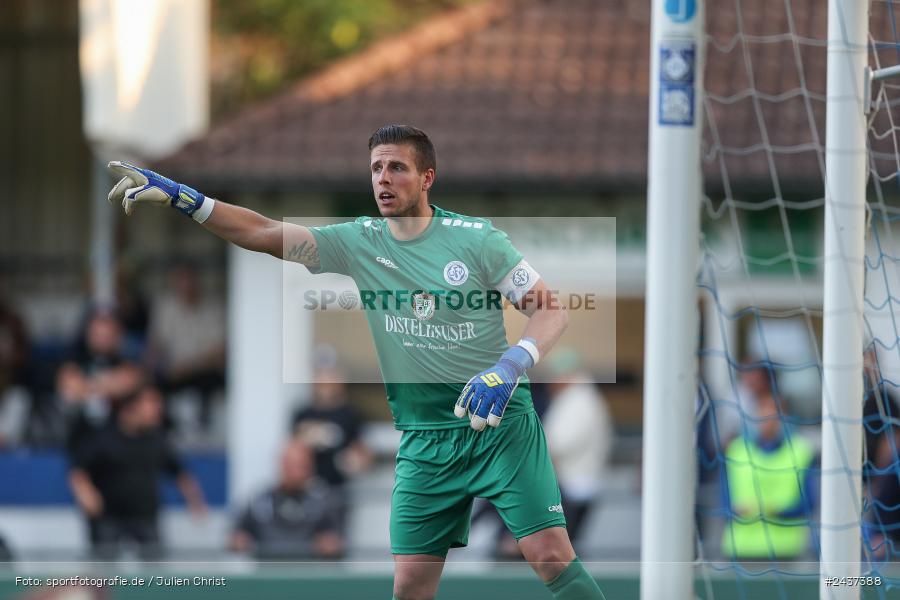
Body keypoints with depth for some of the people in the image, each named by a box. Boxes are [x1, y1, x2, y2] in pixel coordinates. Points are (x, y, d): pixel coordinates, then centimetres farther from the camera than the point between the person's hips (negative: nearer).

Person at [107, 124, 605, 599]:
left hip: (502, 425, -3)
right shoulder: (358, 243, 3)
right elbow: (262, 233, -2)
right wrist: (178, 197, -11)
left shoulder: (476, 239, -6)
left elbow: (551, 309, -5)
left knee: (550, 555, -14)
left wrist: (512, 365, -23)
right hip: (425, 439, 3)